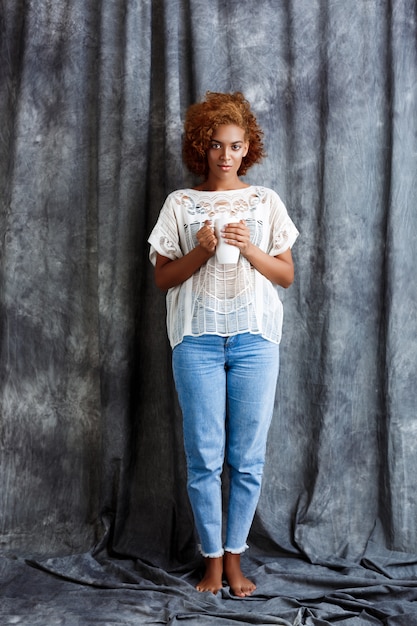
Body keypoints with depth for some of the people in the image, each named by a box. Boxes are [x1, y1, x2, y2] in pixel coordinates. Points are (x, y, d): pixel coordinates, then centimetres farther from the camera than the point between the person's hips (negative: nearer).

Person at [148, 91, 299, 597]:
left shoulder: (266, 201, 10)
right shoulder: (180, 204, 7)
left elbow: (287, 274, 9)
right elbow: (163, 277, 6)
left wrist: (250, 250, -9)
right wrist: (202, 251, -11)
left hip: (255, 337, 1)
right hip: (198, 338, -1)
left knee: (248, 457, 3)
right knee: (204, 457, 1)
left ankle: (234, 557, 17)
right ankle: (212, 559, 15)